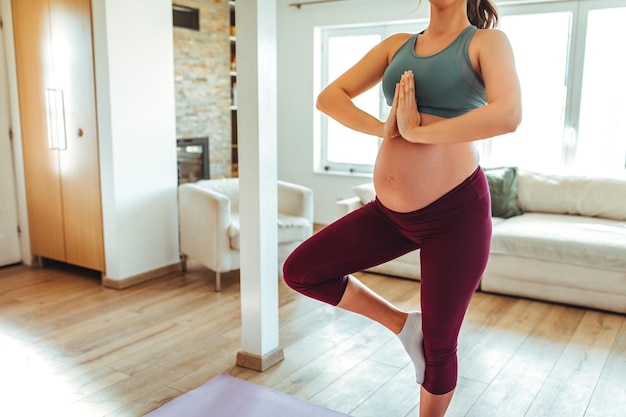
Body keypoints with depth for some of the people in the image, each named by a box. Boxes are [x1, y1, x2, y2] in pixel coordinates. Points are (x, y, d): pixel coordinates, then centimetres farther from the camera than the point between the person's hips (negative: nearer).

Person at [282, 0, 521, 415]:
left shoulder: (487, 41, -2)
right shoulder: (398, 44, 12)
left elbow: (507, 115, -22)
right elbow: (329, 97, 6)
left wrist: (416, 131, -15)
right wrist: (384, 128, -11)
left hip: (455, 212, -5)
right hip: (391, 212, 6)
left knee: (438, 346, 8)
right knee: (300, 271, 4)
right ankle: (403, 322, 18)